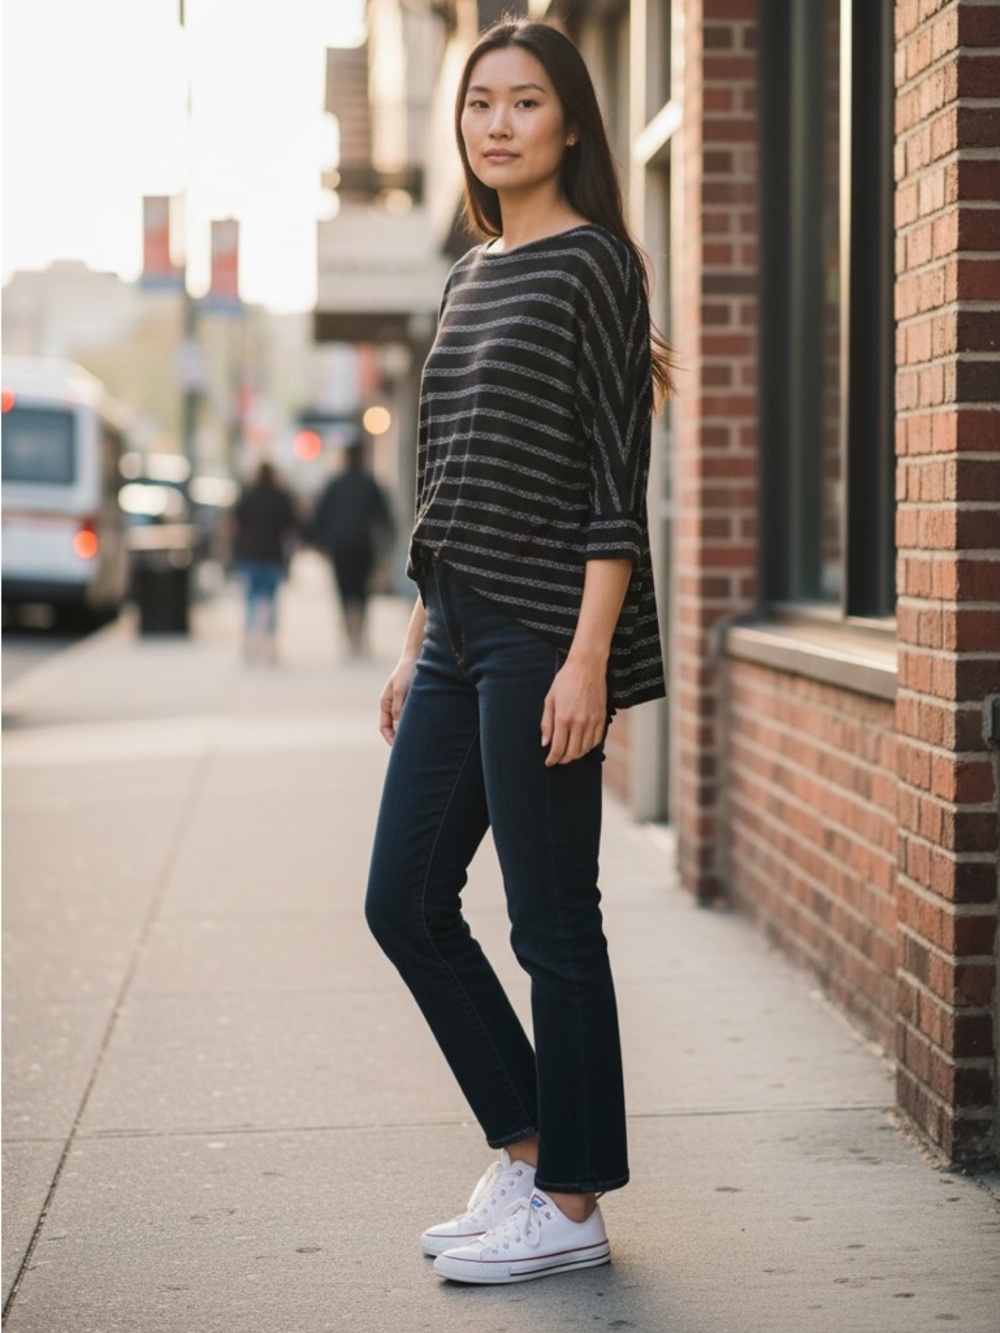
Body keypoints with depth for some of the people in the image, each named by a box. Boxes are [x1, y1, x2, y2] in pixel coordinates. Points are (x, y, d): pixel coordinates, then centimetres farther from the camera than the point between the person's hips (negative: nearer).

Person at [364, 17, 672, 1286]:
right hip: (458, 631, 9)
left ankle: (571, 1200, 12)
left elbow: (616, 475, -13)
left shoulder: (593, 262, -6)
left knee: (552, 922, -1)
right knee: (404, 903, 10)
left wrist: (587, 655, -19)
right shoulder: (469, 278, 17)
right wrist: (417, 644, 18)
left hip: (544, 631, -9)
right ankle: (525, 1151, 22)